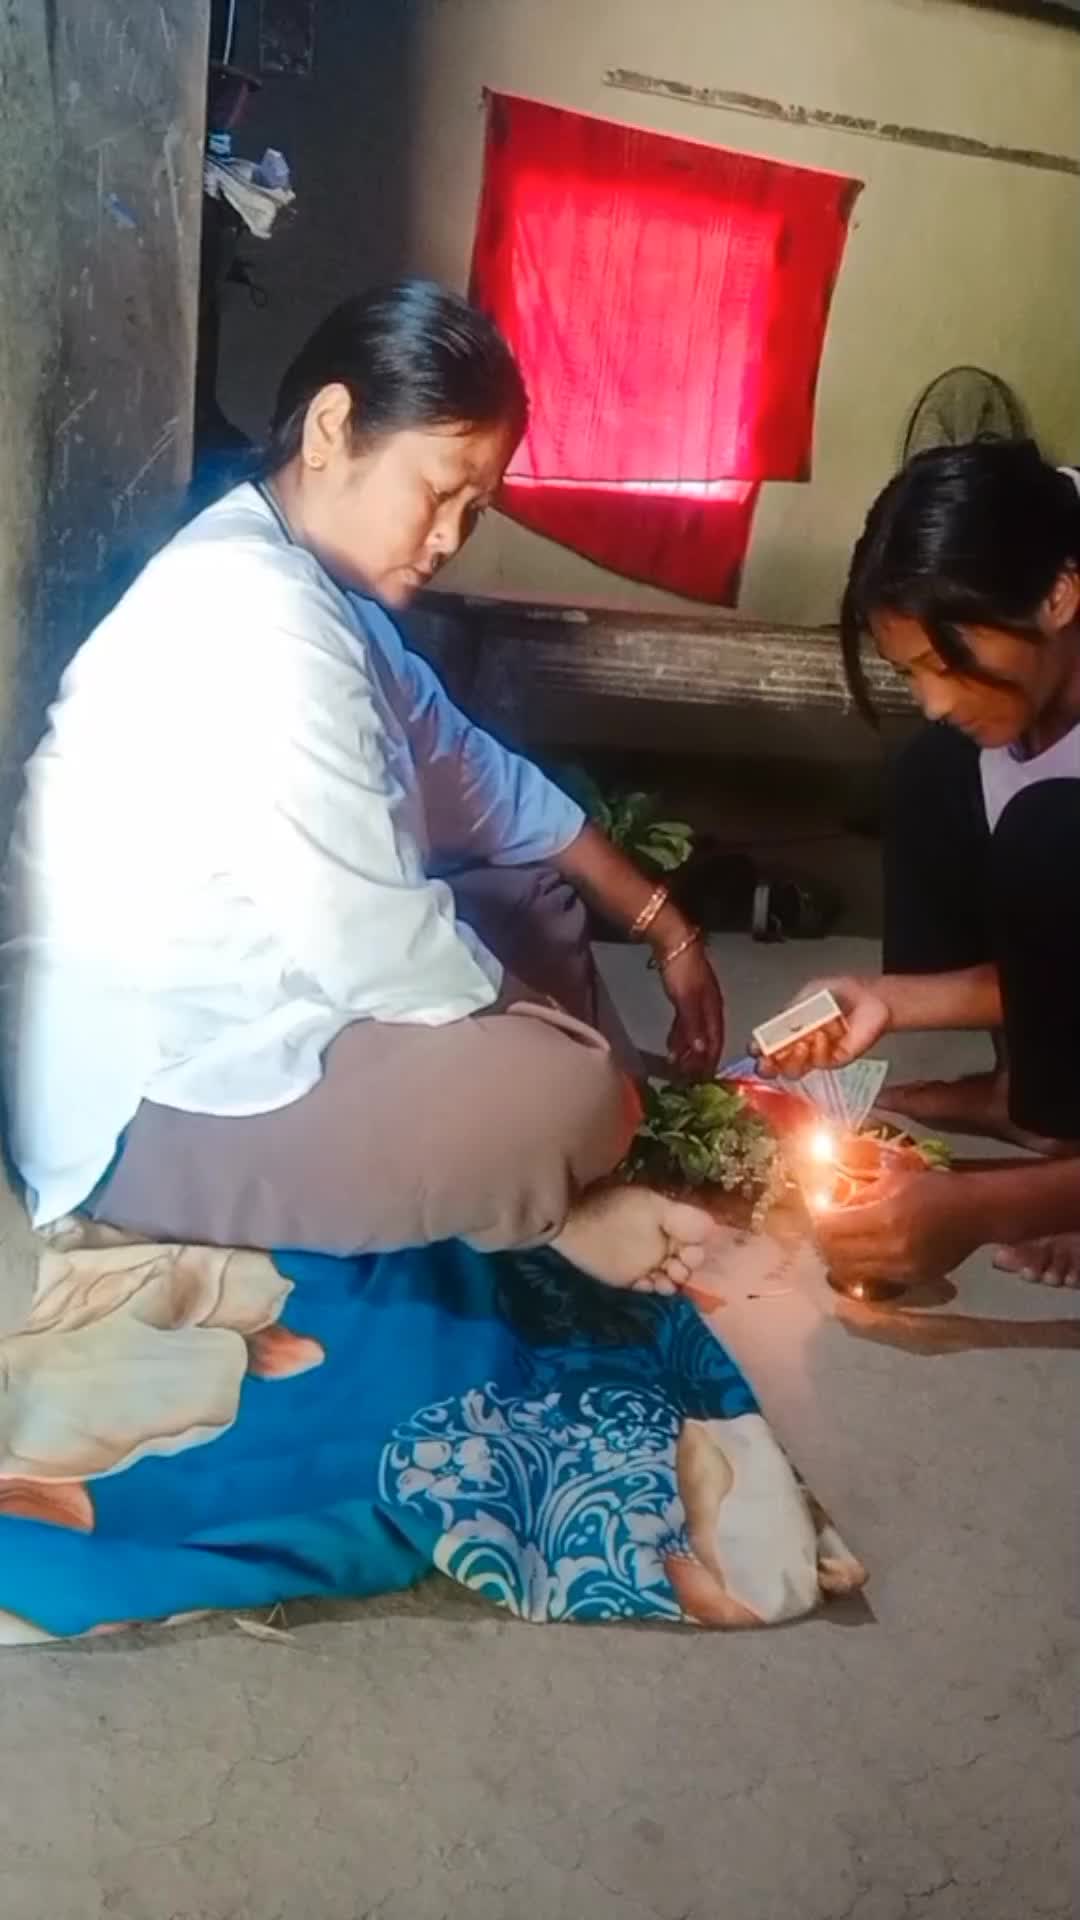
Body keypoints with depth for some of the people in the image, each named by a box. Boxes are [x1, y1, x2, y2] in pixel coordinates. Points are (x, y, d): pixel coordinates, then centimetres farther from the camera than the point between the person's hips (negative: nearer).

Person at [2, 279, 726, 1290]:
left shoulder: (308, 579, 6)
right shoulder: (256, 619, -26)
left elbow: (467, 769, 15)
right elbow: (372, 945, -29)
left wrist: (660, 921, 11)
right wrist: (580, 1057, -12)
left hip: (240, 1008, 11)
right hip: (147, 1106, -10)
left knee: (536, 894, 16)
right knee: (564, 1091, -23)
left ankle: (551, 1185, 8)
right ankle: (554, 1211, 9)